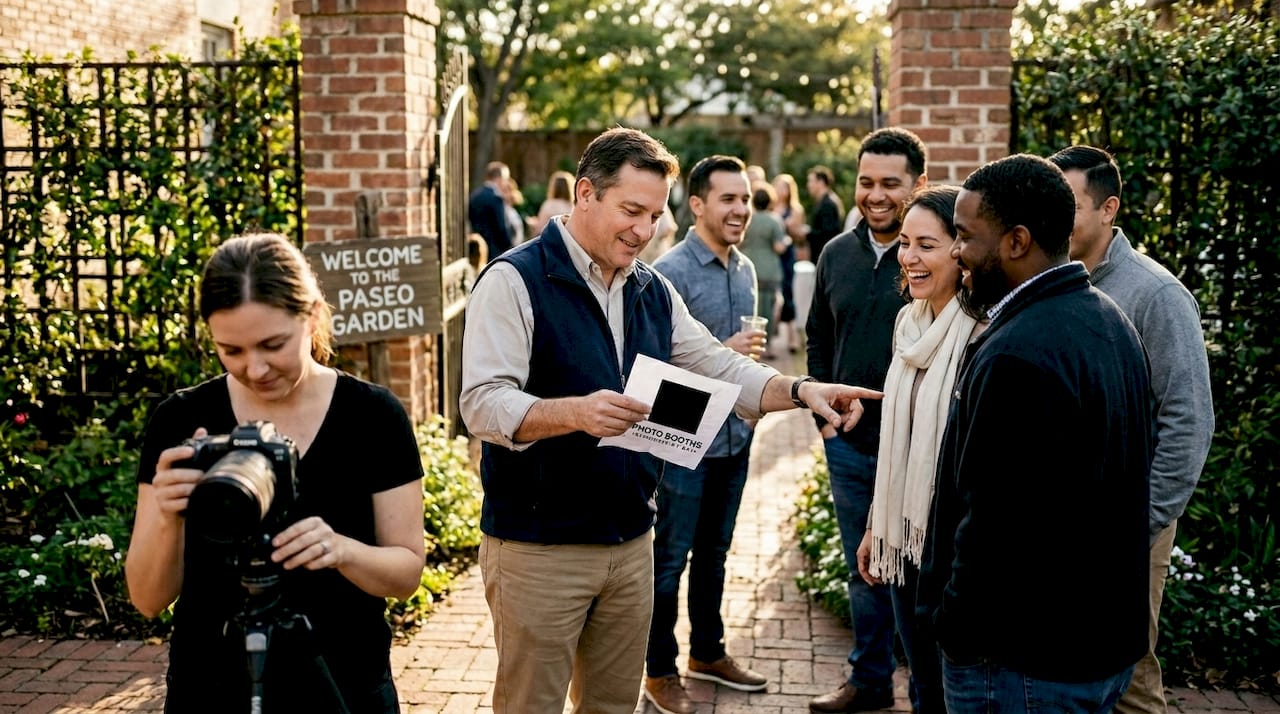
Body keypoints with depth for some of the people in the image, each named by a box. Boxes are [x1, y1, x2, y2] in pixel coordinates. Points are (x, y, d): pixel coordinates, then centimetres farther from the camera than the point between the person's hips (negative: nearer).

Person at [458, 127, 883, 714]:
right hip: (538, 549, -6)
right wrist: (574, 412, -38)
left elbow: (718, 368, 8)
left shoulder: (653, 291, 11)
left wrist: (800, 390, -9)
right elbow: (483, 403, -21)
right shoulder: (515, 281, -12)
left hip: (631, 543, 6)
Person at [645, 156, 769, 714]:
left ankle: (708, 652, 34)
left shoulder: (745, 270, 9)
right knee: (670, 558, 5)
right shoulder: (671, 271, -16)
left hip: (735, 438, 7)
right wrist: (724, 353, -22)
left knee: (714, 553, 19)